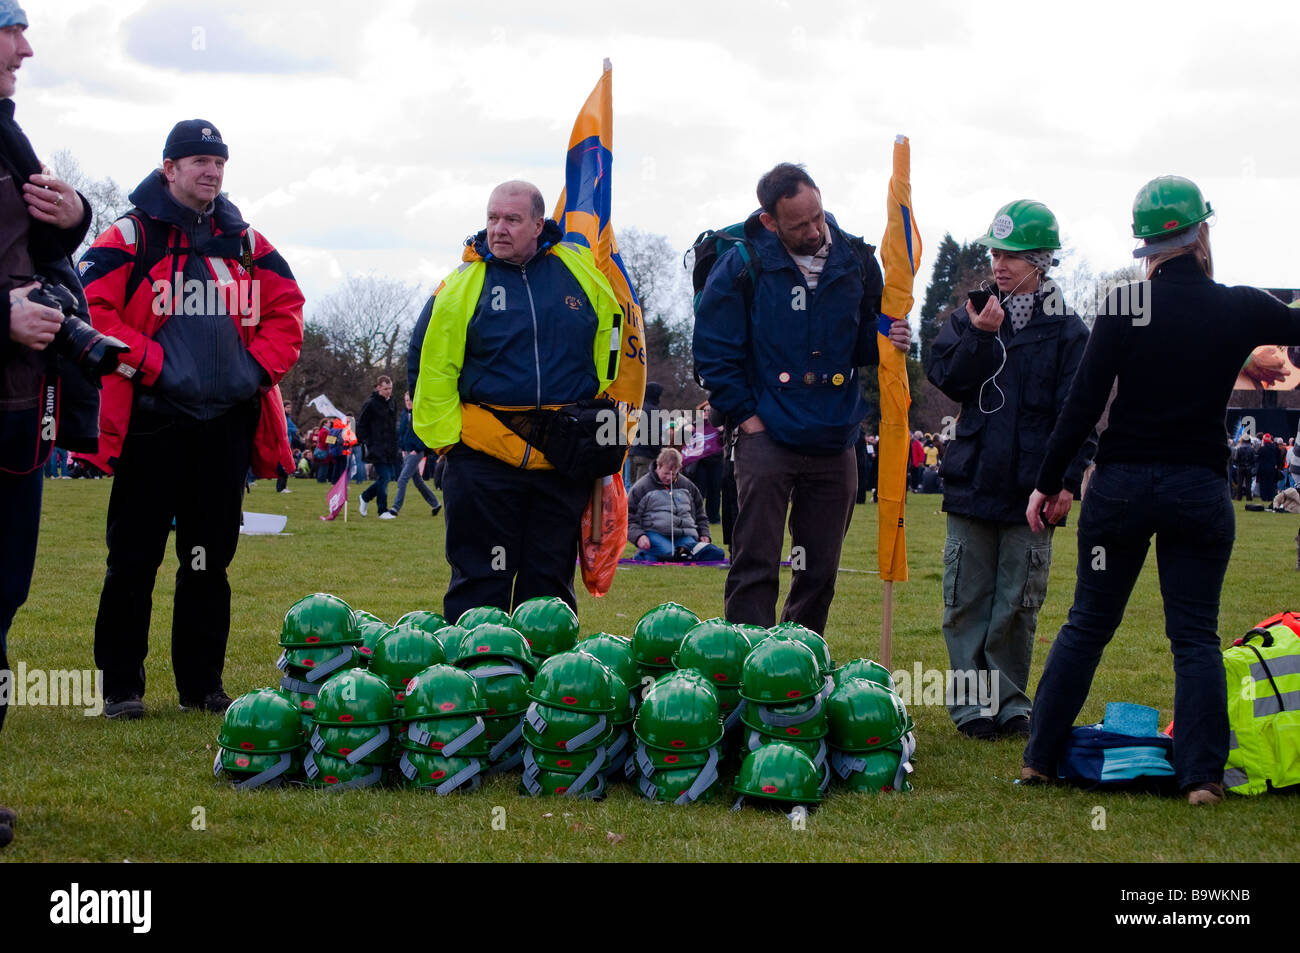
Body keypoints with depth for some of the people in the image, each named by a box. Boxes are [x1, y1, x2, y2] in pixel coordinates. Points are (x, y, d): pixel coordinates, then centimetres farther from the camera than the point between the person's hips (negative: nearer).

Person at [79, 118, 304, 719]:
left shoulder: (246, 243, 13)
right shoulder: (132, 236, -2)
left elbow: (285, 309, 16)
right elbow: (92, 307, -10)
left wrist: (261, 366, 2)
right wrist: (149, 362, -15)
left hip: (227, 421, 4)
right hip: (151, 420, -4)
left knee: (210, 558, 9)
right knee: (135, 557, -1)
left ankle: (202, 683, 17)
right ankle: (120, 685, 7)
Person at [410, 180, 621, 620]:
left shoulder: (583, 271, 2)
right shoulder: (462, 285, -3)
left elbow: (613, 341, 14)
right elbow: (431, 368, 0)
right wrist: (445, 437, -4)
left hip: (564, 461, 2)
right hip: (484, 456, -2)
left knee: (550, 582, 10)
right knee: (480, 582, 1)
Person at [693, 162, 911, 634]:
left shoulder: (855, 259, 3)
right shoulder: (742, 265, -7)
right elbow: (713, 349, -3)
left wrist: (887, 341, -8)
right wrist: (744, 415, -7)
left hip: (835, 444, 4)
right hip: (767, 437, -4)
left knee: (820, 572, 10)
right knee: (755, 568, -6)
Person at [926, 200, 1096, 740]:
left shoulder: (1065, 329, 1)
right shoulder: (970, 315, 10)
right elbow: (945, 378, -1)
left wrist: (1066, 478, -11)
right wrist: (979, 335, -14)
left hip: (1030, 489, -2)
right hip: (973, 481, 2)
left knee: (1019, 604, 4)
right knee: (967, 599, 3)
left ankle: (1010, 698, 15)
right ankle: (970, 699, 9)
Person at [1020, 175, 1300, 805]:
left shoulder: (1122, 307, -7)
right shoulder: (1241, 310, -5)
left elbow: (1083, 404, -7)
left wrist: (1048, 482, 0)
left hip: (1121, 486, 1)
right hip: (1200, 492, 0)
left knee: (1087, 625, 12)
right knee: (1196, 636, 6)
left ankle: (1039, 758, 15)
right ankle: (1201, 775, 1)